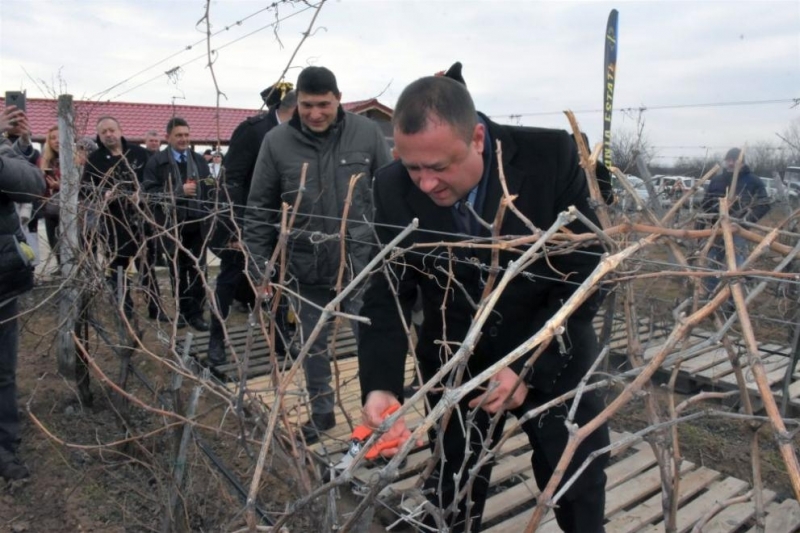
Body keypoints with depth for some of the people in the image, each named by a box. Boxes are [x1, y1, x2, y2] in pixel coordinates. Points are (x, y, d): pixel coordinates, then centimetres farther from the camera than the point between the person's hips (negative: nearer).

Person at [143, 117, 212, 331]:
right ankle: (184, 311, 21)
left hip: (197, 223, 2)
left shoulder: (199, 160, 11)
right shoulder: (157, 162, -1)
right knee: (178, 270, 10)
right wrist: (179, 191, -17)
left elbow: (208, 188, 12)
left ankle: (196, 312, 11)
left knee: (197, 269, 4)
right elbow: (149, 192, -10)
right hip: (172, 224, -2)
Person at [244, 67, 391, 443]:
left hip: (361, 259, -1)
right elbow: (259, 209, 0)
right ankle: (321, 412, 36)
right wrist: (258, 268, 0)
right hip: (305, 264, 2)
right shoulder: (277, 141, -6)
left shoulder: (367, 133, -6)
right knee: (313, 345, 16)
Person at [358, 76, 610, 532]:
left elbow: (584, 278, -16)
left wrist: (529, 368, -23)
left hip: (554, 360, 0)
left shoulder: (552, 157, -21)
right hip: (455, 367, 1)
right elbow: (387, 296, -10)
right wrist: (380, 385, -25)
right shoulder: (396, 188, -14)